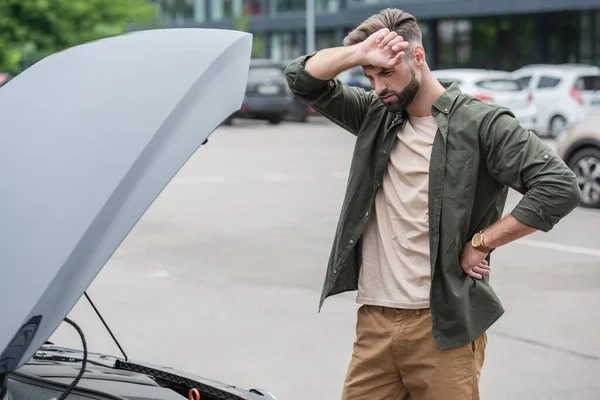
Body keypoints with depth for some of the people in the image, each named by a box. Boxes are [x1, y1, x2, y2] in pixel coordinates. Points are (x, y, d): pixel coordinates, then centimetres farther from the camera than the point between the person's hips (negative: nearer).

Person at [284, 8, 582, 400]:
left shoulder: (479, 122, -5)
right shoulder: (376, 115, 12)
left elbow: (560, 187, -13)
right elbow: (302, 78, 9)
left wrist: (480, 243, -10)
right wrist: (359, 54, -8)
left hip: (442, 326, -5)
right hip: (374, 323, 5)